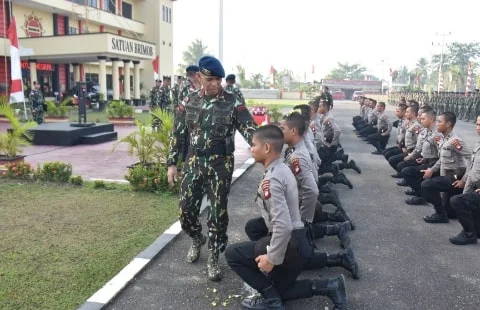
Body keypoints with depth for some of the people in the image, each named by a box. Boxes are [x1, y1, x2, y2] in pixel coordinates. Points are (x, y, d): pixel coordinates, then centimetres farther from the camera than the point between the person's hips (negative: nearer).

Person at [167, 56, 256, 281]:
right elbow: (178, 133, 7)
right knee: (186, 208, 7)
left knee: (218, 212, 1)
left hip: (221, 164, -3)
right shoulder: (189, 101, 3)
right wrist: (172, 163, 4)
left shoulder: (232, 103, -7)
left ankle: (213, 259, 17)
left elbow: (249, 130, -13)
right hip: (194, 162, 3)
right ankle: (196, 240, 38)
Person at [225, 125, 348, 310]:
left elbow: (283, 226, -30)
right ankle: (329, 287, 14)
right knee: (281, 290, 25)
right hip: (295, 240, 10)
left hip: (287, 244, -10)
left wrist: (271, 258, -21)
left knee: (232, 254, 0)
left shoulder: (271, 179, -24)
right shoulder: (282, 169, 7)